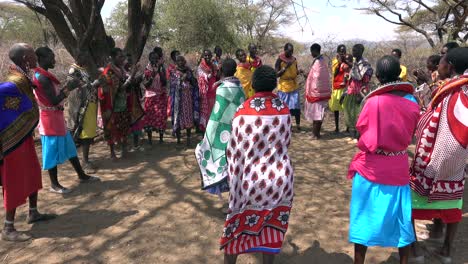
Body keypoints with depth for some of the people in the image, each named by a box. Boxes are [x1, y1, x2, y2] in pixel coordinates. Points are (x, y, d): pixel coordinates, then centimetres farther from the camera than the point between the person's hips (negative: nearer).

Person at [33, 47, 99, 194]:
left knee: (69, 147, 15)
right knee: (53, 151, 1)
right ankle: (54, 184, 14)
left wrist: (68, 86, 8)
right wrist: (68, 88, -19)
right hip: (50, 120, -10)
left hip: (56, 118, 10)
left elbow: (55, 96, 16)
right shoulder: (42, 77, -20)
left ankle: (82, 176, 26)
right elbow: (54, 101, -24)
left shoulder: (42, 76, 12)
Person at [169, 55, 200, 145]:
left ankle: (188, 138, 9)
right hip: (178, 98, -2)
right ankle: (178, 139, 9)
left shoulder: (188, 71, 11)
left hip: (189, 97, 2)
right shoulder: (173, 72, 4)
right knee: (178, 117, -2)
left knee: (189, 117, 1)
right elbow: (173, 84, -7)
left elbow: (194, 83, 8)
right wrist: (181, 79, -17)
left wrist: (189, 78, -9)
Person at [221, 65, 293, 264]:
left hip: (252, 178, -2)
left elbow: (235, 148, -10)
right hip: (281, 176, 3)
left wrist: (232, 176, 3)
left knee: (239, 224, 17)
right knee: (272, 226, 17)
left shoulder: (244, 110, -14)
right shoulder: (284, 109, -3)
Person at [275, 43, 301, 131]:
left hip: (294, 86, 4)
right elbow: (276, 74, -13)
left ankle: (298, 124, 8)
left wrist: (298, 72, -4)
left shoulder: (294, 59, 7)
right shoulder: (280, 60, -8)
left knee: (296, 105, 1)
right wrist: (285, 67, -21)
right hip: (284, 87, -4)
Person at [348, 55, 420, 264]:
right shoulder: (412, 102, -5)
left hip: (371, 168, -3)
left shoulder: (373, 102, -18)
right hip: (399, 169, 3)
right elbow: (410, 135, 4)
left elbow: (361, 129, -6)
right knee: (401, 218, 17)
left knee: (365, 218, 11)